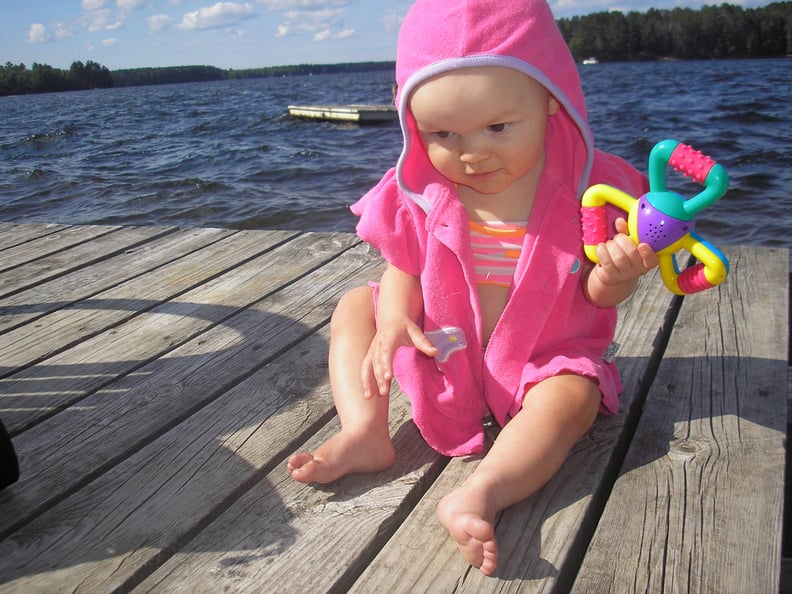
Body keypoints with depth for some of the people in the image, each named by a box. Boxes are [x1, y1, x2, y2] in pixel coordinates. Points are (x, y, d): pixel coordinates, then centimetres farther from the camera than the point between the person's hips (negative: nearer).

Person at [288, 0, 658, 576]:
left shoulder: (585, 185, -16)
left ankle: (481, 493, -47)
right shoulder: (422, 195, -12)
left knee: (573, 397, -32)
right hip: (443, 350, 3)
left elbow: (600, 295, -9)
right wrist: (393, 321, -24)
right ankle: (364, 432, -15)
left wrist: (616, 275, -34)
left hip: (542, 360, -3)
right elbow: (405, 272, -2)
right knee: (355, 306, -1)